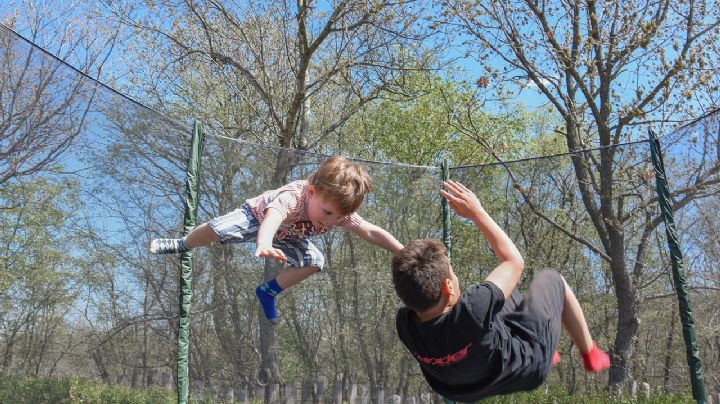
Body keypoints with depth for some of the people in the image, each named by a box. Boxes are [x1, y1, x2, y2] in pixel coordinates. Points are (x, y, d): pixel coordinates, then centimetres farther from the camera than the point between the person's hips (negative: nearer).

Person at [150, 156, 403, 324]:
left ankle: (269, 291, 7)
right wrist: (264, 245, -89)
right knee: (218, 230, -27)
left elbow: (372, 233, -22)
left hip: (284, 236, 5)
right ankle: (182, 245, 7)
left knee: (315, 262, -13)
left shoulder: (340, 211, -30)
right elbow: (272, 217, -69)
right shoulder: (293, 196, -48)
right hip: (256, 216, -5)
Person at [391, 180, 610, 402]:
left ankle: (547, 354, 43)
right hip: (529, 364, -5)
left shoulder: (404, 325, -31)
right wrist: (477, 212, -24)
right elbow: (515, 261, -28)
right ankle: (590, 354, 33)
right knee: (550, 279, 14)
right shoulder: (471, 312, -46)